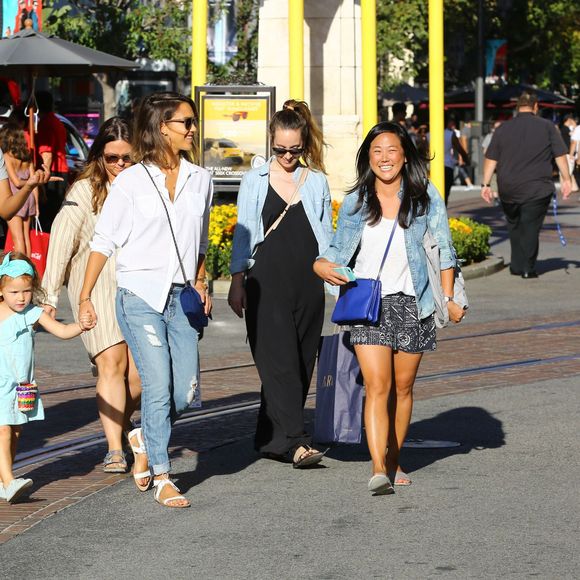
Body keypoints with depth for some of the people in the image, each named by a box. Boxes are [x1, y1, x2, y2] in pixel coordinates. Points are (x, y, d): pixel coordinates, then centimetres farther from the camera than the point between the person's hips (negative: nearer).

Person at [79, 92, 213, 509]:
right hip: (140, 296, -4)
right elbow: (104, 240, -1)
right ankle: (162, 477, 2)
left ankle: (145, 438, 29)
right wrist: (85, 295, -4)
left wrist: (201, 283, 12)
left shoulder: (199, 179, 9)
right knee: (158, 386, -9)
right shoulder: (131, 182, -3)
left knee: (187, 394, -1)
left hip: (181, 296, 4)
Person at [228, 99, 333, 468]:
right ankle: (296, 442, -19)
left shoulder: (316, 182, 11)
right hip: (267, 282, -3)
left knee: (301, 363, 3)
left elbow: (326, 234, 15)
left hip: (307, 282, 3)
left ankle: (271, 439, 14)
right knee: (279, 361, -12)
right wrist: (238, 281, 2)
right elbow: (243, 233, 7)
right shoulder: (255, 181, 6)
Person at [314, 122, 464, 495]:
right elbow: (340, 250, 13)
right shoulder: (356, 202, 7)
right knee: (377, 386, -13)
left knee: (403, 387, 9)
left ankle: (393, 461, 24)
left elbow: (443, 250, 6)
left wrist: (449, 298, 0)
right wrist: (322, 265, -10)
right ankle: (379, 470, -22)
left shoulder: (425, 196, 3)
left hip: (411, 303, 1)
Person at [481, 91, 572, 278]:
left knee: (514, 226, 17)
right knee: (531, 228, 1)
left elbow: (491, 159, 5)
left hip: (508, 190, 2)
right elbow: (560, 155, -1)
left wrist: (486, 184, 9)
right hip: (537, 189, -2)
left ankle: (517, 266, 17)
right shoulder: (547, 127, 1)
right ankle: (528, 268, -1)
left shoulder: (503, 129, 7)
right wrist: (566, 180, 5)